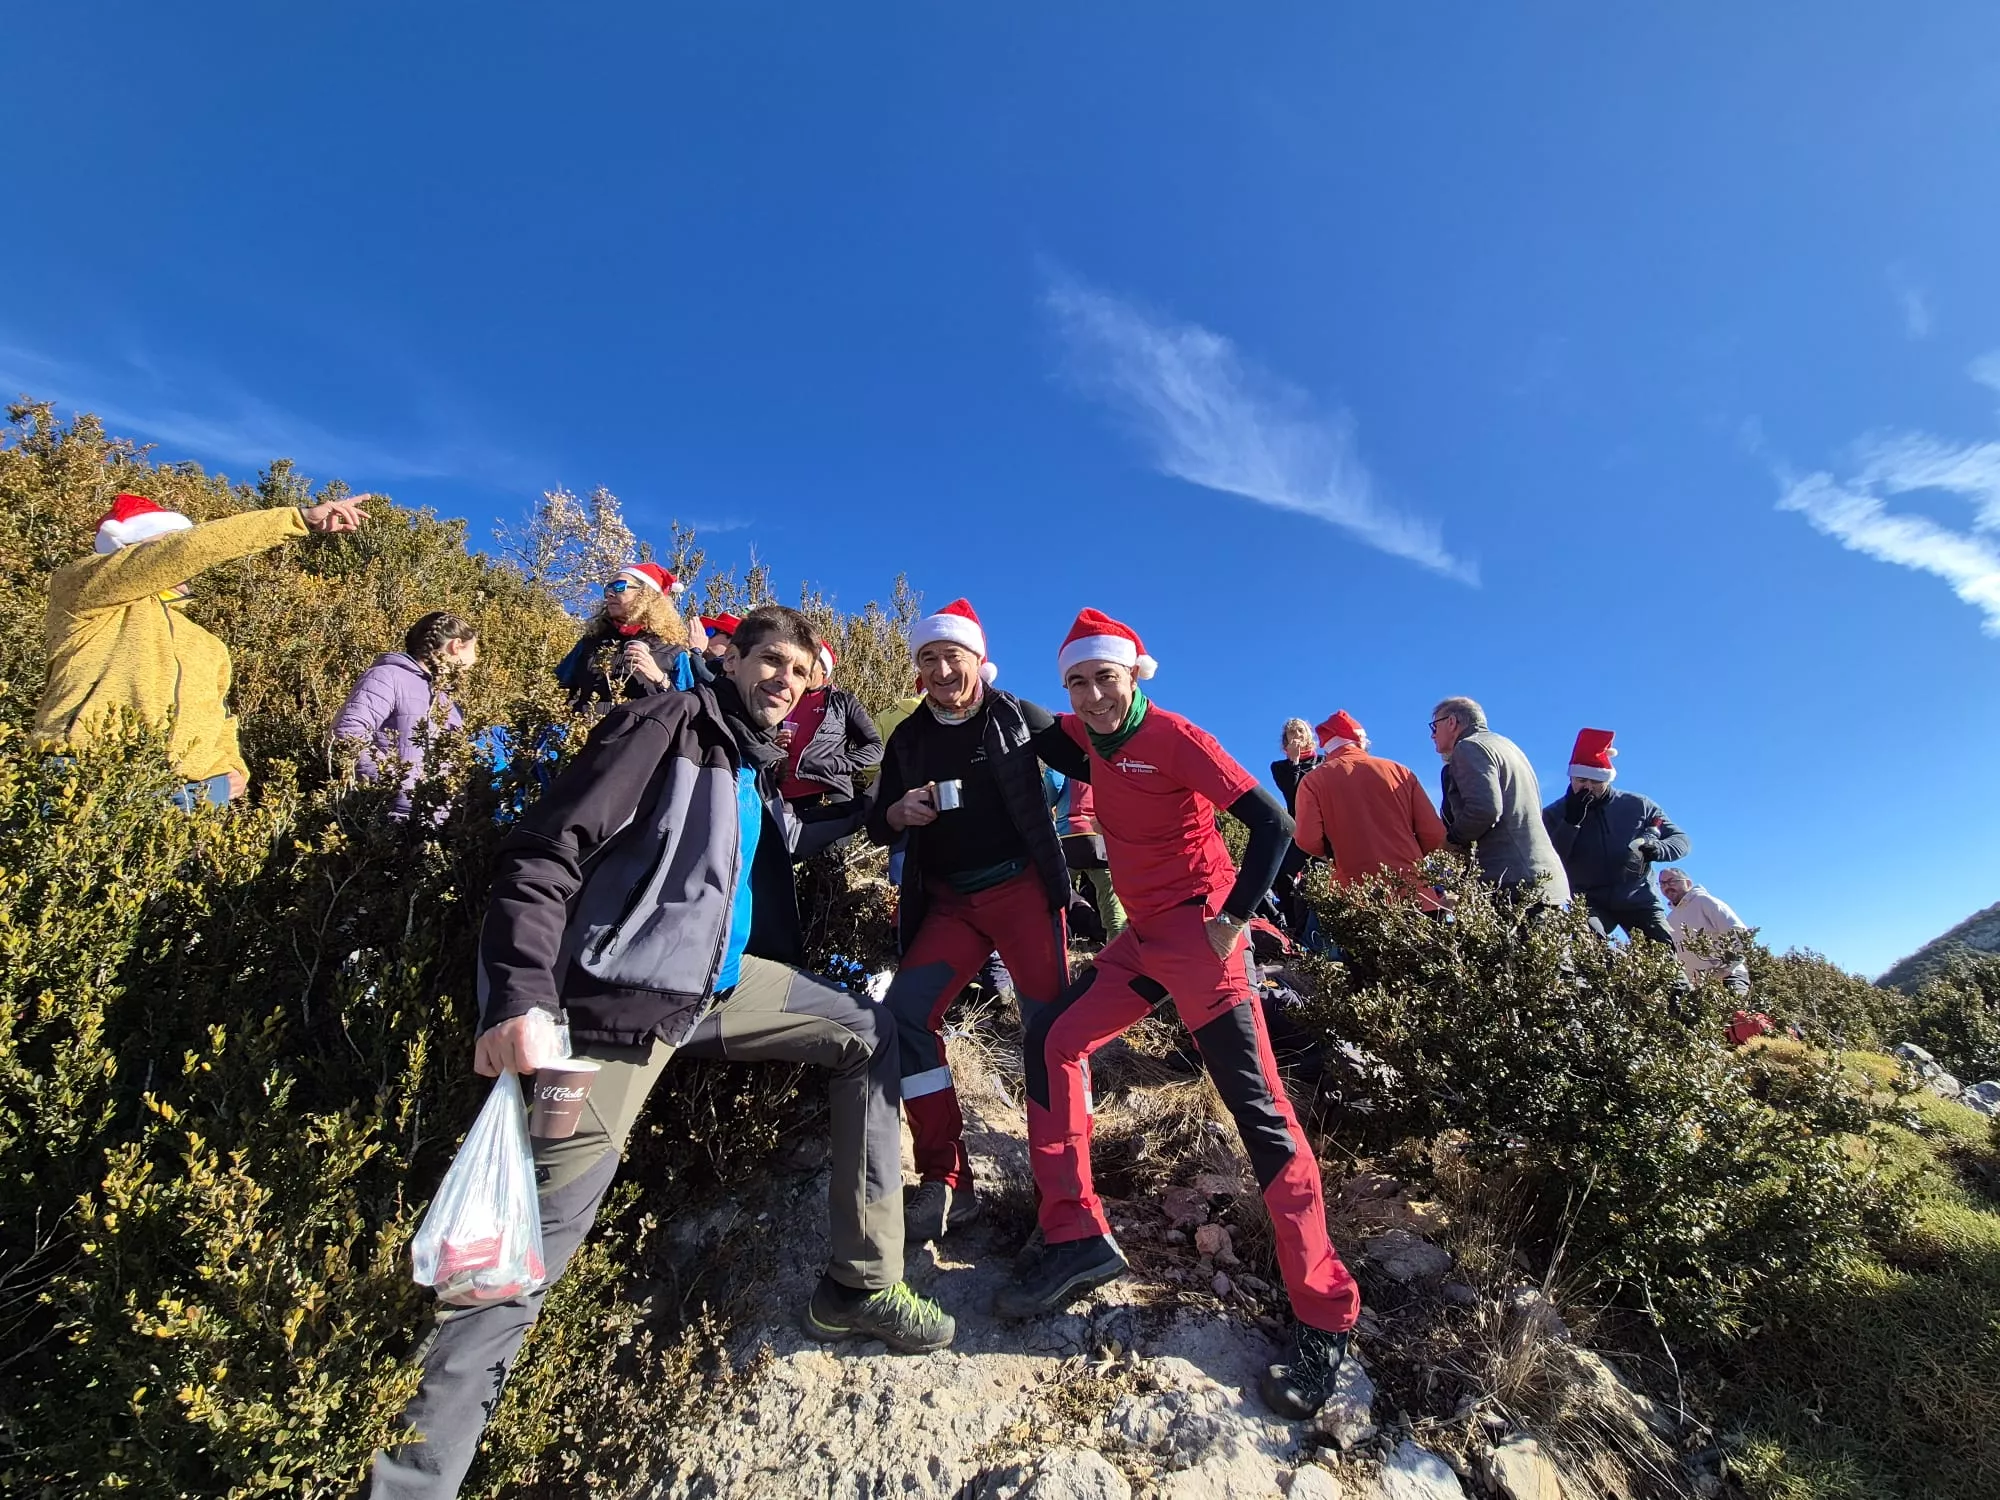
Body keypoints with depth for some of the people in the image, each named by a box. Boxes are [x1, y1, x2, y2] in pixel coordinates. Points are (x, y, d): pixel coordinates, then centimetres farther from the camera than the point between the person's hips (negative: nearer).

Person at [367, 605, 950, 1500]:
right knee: (547, 1222, -7)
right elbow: (547, 851, -17)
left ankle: (861, 1285, 11)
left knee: (867, 1036, 5)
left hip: (722, 984, 8)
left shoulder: (764, 772, 17)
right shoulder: (666, 726, -7)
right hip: (626, 991, -8)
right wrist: (521, 993, -28)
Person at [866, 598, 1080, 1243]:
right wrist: (899, 811, -10)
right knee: (903, 1013, -11)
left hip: (1022, 887, -3)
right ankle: (946, 1181, -3)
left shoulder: (1017, 717, 2)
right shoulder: (908, 739, 11)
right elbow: (878, 827, 12)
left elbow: (1089, 763, 1)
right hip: (949, 901, 3)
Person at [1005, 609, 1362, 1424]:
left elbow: (1271, 822, -17)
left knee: (1259, 1108, -7)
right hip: (1142, 935, 8)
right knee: (1053, 1040, 0)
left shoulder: (1174, 738, -13)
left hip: (1197, 932, -8)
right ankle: (1077, 1237, 7)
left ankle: (1325, 1317, 3)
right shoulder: (1090, 735, 7)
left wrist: (1232, 920, -17)